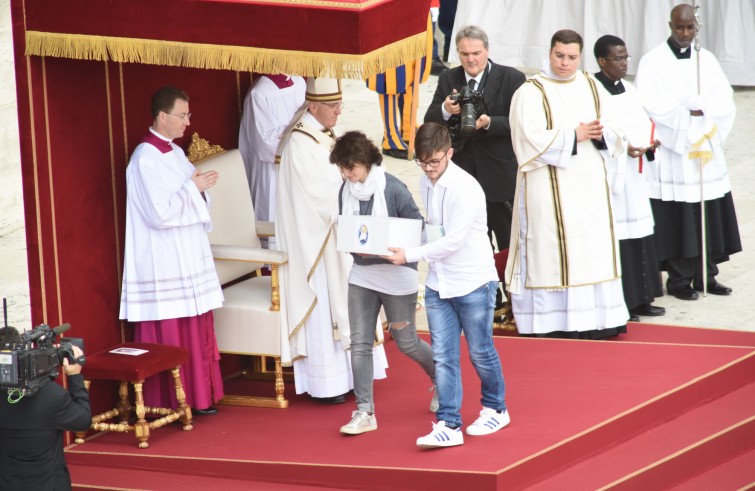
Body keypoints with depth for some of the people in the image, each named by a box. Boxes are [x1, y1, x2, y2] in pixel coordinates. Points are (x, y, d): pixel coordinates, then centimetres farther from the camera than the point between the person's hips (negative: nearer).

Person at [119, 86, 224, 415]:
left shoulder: (175, 153, 12)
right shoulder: (145, 159, -15)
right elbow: (160, 213, -22)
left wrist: (200, 189, -2)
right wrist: (193, 187, -14)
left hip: (187, 260, 9)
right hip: (164, 265, -9)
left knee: (195, 332, 11)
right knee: (170, 337, -4)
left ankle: (198, 397, 17)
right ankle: (169, 406, 3)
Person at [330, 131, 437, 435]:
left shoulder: (393, 190, -18)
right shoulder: (346, 190, -2)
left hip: (396, 274, -5)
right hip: (362, 274, 5)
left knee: (406, 343, 10)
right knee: (360, 343, -3)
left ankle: (442, 381, 38)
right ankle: (364, 411, 1)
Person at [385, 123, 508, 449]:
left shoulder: (465, 189, -21)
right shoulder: (426, 183, 3)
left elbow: (453, 241, -24)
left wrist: (409, 255, -25)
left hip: (473, 281, -6)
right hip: (438, 284, 6)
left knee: (480, 352, 9)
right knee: (443, 357, 0)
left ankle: (495, 409, 30)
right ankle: (448, 425, 1)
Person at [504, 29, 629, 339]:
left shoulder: (591, 87, 12)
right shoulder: (531, 92, -4)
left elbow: (615, 131, 11)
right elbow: (530, 139, -14)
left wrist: (599, 133, -11)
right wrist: (573, 135, -14)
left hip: (589, 183, 5)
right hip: (549, 185, -5)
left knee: (593, 249, 4)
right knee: (551, 251, -6)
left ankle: (595, 319, 8)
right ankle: (552, 321, -3)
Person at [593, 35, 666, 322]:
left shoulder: (628, 89, 14)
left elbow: (642, 123, 17)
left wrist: (650, 143, -2)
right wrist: (622, 148, -22)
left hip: (634, 177, 8)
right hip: (609, 177, -8)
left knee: (639, 236, 10)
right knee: (613, 237, -7)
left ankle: (639, 299, 17)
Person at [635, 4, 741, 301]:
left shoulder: (706, 60, 11)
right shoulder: (653, 62, -3)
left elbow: (725, 102, 4)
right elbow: (650, 108, -12)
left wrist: (700, 109, -13)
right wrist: (688, 113, -14)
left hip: (706, 153, 4)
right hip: (671, 155, -4)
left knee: (709, 218, 5)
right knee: (677, 220, -4)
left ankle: (706, 275, 14)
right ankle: (678, 281, 4)